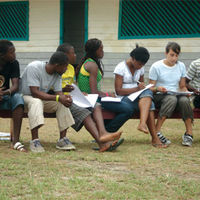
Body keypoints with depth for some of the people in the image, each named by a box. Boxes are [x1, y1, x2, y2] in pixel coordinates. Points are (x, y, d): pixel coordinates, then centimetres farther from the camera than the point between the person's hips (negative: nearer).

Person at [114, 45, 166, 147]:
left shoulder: (140, 68, 13)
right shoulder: (121, 67, -8)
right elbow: (118, 91, -12)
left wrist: (143, 87, -4)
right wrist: (136, 89, -22)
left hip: (138, 97, 6)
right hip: (124, 99, -6)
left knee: (147, 92, -32)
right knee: (149, 104, -32)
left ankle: (142, 124, -47)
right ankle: (154, 138, -39)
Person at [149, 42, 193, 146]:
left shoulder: (181, 66, 11)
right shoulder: (156, 66, -2)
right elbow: (151, 88, -1)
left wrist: (185, 92, -7)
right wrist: (158, 89, -24)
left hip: (177, 95, 3)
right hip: (160, 96, -3)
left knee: (184, 100, -32)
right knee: (172, 99, -37)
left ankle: (189, 133, -27)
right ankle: (157, 132, -36)